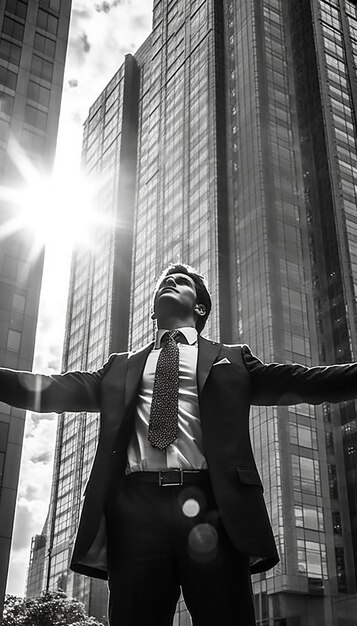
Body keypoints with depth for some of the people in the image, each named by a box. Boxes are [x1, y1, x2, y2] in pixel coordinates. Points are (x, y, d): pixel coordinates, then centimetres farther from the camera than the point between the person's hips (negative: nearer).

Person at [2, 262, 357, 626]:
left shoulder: (231, 361, 19)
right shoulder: (121, 367, 24)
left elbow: (297, 382, 10)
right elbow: (56, 390, 15)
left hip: (211, 507, -1)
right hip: (136, 507, 2)